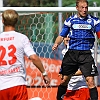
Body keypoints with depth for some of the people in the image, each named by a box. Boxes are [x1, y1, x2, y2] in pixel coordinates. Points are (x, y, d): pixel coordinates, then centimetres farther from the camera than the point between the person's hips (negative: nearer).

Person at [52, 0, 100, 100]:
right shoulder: (70, 20, 6)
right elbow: (62, 36, 10)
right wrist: (56, 44, -9)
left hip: (86, 54, -2)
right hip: (72, 53, 2)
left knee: (90, 80, -13)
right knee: (64, 79, 9)